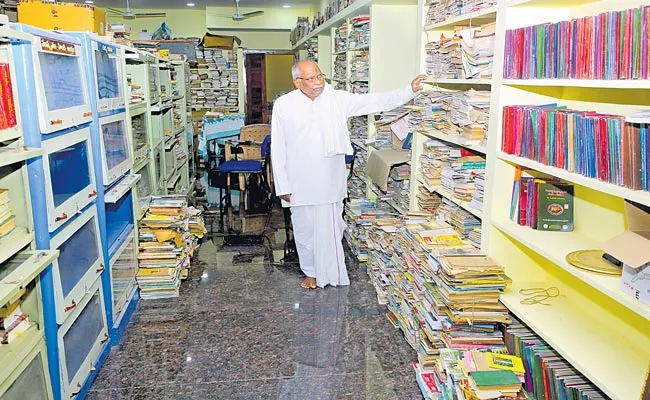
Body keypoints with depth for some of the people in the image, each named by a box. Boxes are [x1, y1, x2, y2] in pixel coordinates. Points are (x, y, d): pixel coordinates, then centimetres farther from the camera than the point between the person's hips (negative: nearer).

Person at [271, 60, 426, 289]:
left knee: (330, 229, 7)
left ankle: (331, 274, 27)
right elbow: (278, 149, -3)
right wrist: (283, 186, -4)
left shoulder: (337, 99, -1)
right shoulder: (283, 105, -5)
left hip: (330, 182, 1)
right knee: (304, 230, 12)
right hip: (300, 184, 0)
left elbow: (374, 102, -3)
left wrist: (410, 90, -12)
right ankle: (311, 272, 34)